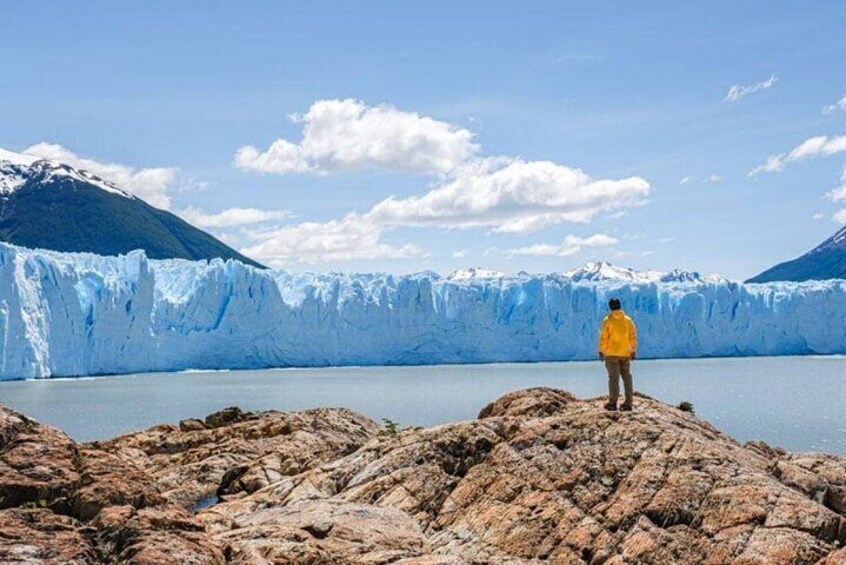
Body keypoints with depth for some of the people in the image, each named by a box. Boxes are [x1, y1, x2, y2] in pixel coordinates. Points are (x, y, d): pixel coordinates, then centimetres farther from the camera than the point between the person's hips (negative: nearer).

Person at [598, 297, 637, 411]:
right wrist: (633, 351, 12)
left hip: (611, 353, -3)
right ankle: (628, 403, 6)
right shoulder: (628, 320, 4)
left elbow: (603, 337, -8)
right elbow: (633, 336, 5)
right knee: (627, 376, 8)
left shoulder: (607, 320, -7)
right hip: (625, 353, 3)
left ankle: (613, 403, -3)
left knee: (613, 377, -1)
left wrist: (601, 351, -1)